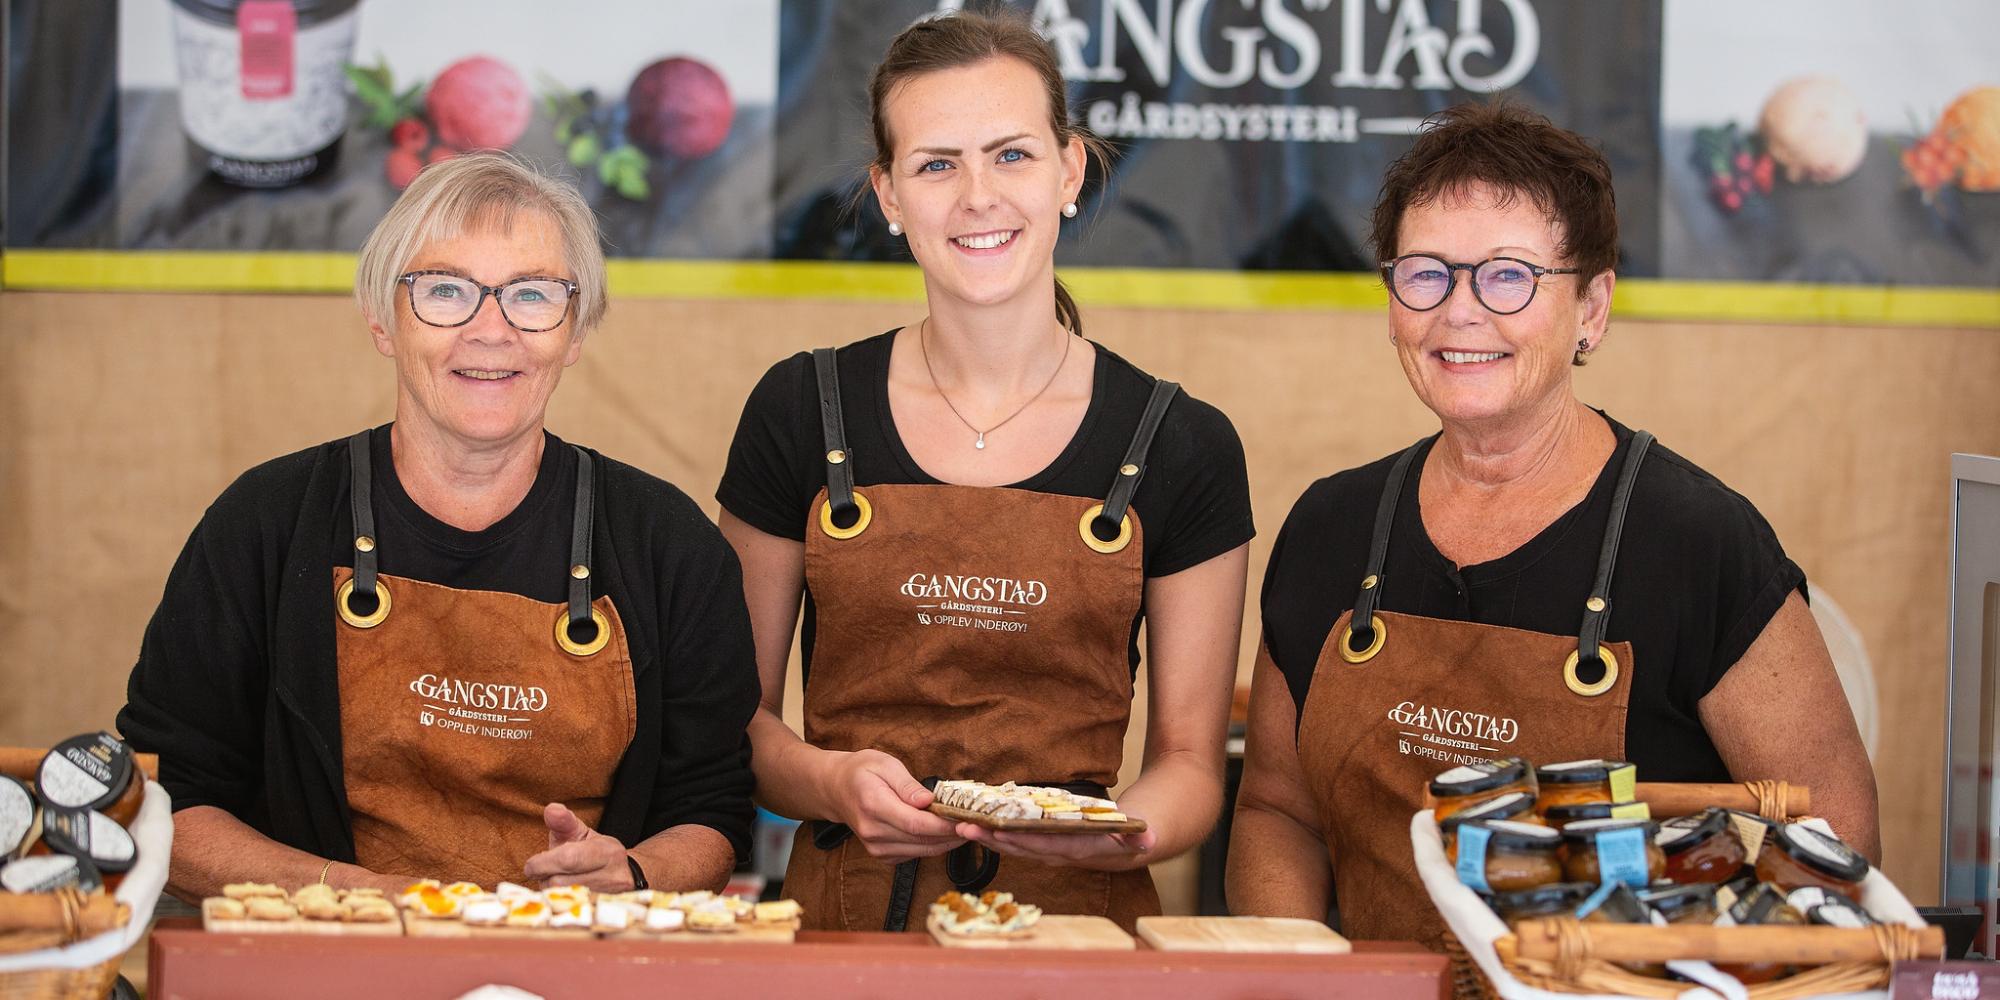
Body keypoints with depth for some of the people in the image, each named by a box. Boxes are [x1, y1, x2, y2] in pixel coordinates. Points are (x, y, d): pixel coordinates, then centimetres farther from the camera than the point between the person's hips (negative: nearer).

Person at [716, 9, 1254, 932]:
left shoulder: (1182, 447, 4)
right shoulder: (801, 412, 6)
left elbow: (1190, 760, 8)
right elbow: (737, 710, 10)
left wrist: (1127, 830, -12)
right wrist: (832, 781, -10)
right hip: (849, 915, 0)